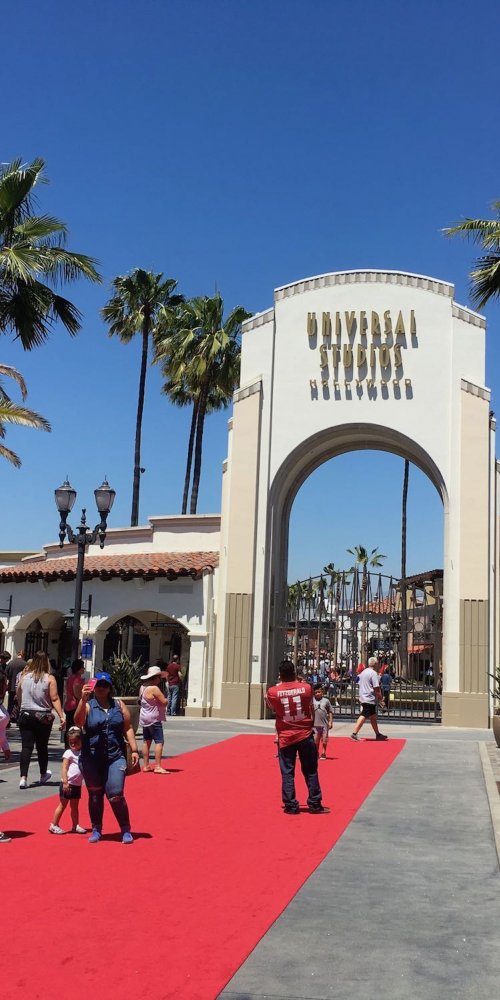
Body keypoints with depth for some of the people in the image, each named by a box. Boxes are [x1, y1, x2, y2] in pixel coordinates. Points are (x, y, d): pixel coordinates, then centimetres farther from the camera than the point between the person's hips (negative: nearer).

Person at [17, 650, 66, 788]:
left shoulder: (24, 676, 0)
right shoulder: (49, 678, -8)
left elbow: (18, 695, 13)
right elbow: (54, 699, -13)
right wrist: (61, 716, -12)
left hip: (25, 715, 1)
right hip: (43, 717, -1)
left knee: (26, 746, 0)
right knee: (42, 746, 14)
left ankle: (23, 777, -12)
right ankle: (43, 775, 32)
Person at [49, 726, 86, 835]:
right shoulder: (69, 753, -10)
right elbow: (64, 769, -16)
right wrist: (65, 782, -24)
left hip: (77, 785, 6)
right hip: (68, 784, -6)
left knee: (74, 806, 14)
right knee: (62, 805, 1)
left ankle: (75, 826, 22)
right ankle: (54, 825, 10)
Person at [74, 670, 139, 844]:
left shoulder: (119, 705, 9)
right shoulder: (87, 706, 2)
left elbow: (127, 728, 10)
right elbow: (78, 722, -17)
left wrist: (134, 749, 2)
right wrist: (83, 700, -27)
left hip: (115, 757, 0)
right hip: (91, 757, 0)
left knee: (115, 795, -6)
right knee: (95, 795, 9)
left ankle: (126, 830, 8)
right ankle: (96, 830, 24)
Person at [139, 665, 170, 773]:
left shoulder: (143, 688, 8)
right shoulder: (154, 688, -19)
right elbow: (164, 702, -22)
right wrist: (167, 700, 1)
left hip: (144, 718, 10)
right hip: (154, 719, -10)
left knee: (146, 741, 14)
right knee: (159, 742, -9)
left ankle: (146, 765, 19)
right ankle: (158, 766, -13)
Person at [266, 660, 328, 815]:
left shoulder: (273, 691, -9)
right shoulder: (306, 687, -6)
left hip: (285, 737, -1)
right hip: (305, 735, 1)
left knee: (287, 773, 6)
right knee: (310, 771, 11)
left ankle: (291, 806, 5)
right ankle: (314, 804, 14)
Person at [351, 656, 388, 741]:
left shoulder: (363, 672, 14)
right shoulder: (373, 673, -13)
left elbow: (359, 685, 19)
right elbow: (376, 688, -16)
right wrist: (381, 698, -7)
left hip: (363, 697, 9)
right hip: (369, 698, -9)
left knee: (373, 716, 17)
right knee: (364, 716, -9)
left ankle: (378, 734, 26)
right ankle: (354, 733, -13)